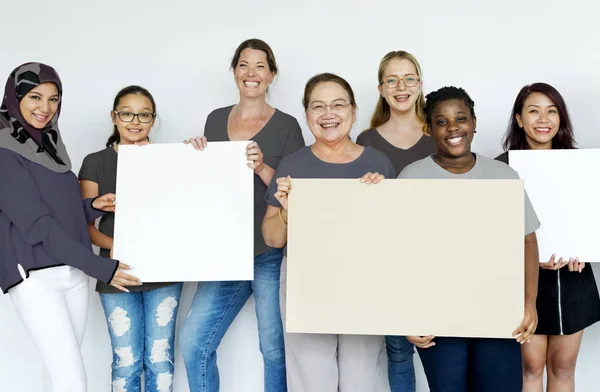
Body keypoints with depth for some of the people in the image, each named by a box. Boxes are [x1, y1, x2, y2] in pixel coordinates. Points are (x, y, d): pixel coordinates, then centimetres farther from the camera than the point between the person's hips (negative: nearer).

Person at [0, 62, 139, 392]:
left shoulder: (50, 143, 14)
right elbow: (36, 224, -16)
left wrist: (92, 207, -2)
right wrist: (99, 267, -17)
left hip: (73, 272, 7)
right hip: (35, 276, -7)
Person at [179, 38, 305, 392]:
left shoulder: (286, 126, -2)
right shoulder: (216, 119, 11)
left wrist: (263, 168, -21)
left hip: (273, 252, -4)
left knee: (275, 347, 4)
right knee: (193, 342, 1)